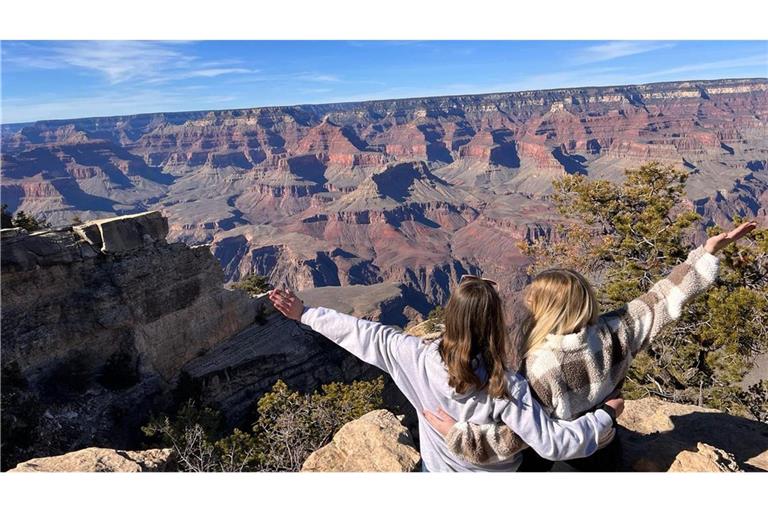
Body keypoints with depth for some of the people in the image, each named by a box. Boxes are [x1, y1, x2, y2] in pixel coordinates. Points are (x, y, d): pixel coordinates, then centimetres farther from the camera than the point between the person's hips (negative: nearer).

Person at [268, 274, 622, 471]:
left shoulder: (421, 360, -29)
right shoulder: (507, 387, -33)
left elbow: (367, 336, -23)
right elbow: (553, 443, -28)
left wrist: (304, 314, -13)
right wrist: (606, 415, -13)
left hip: (438, 469, 1)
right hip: (493, 472, -1)